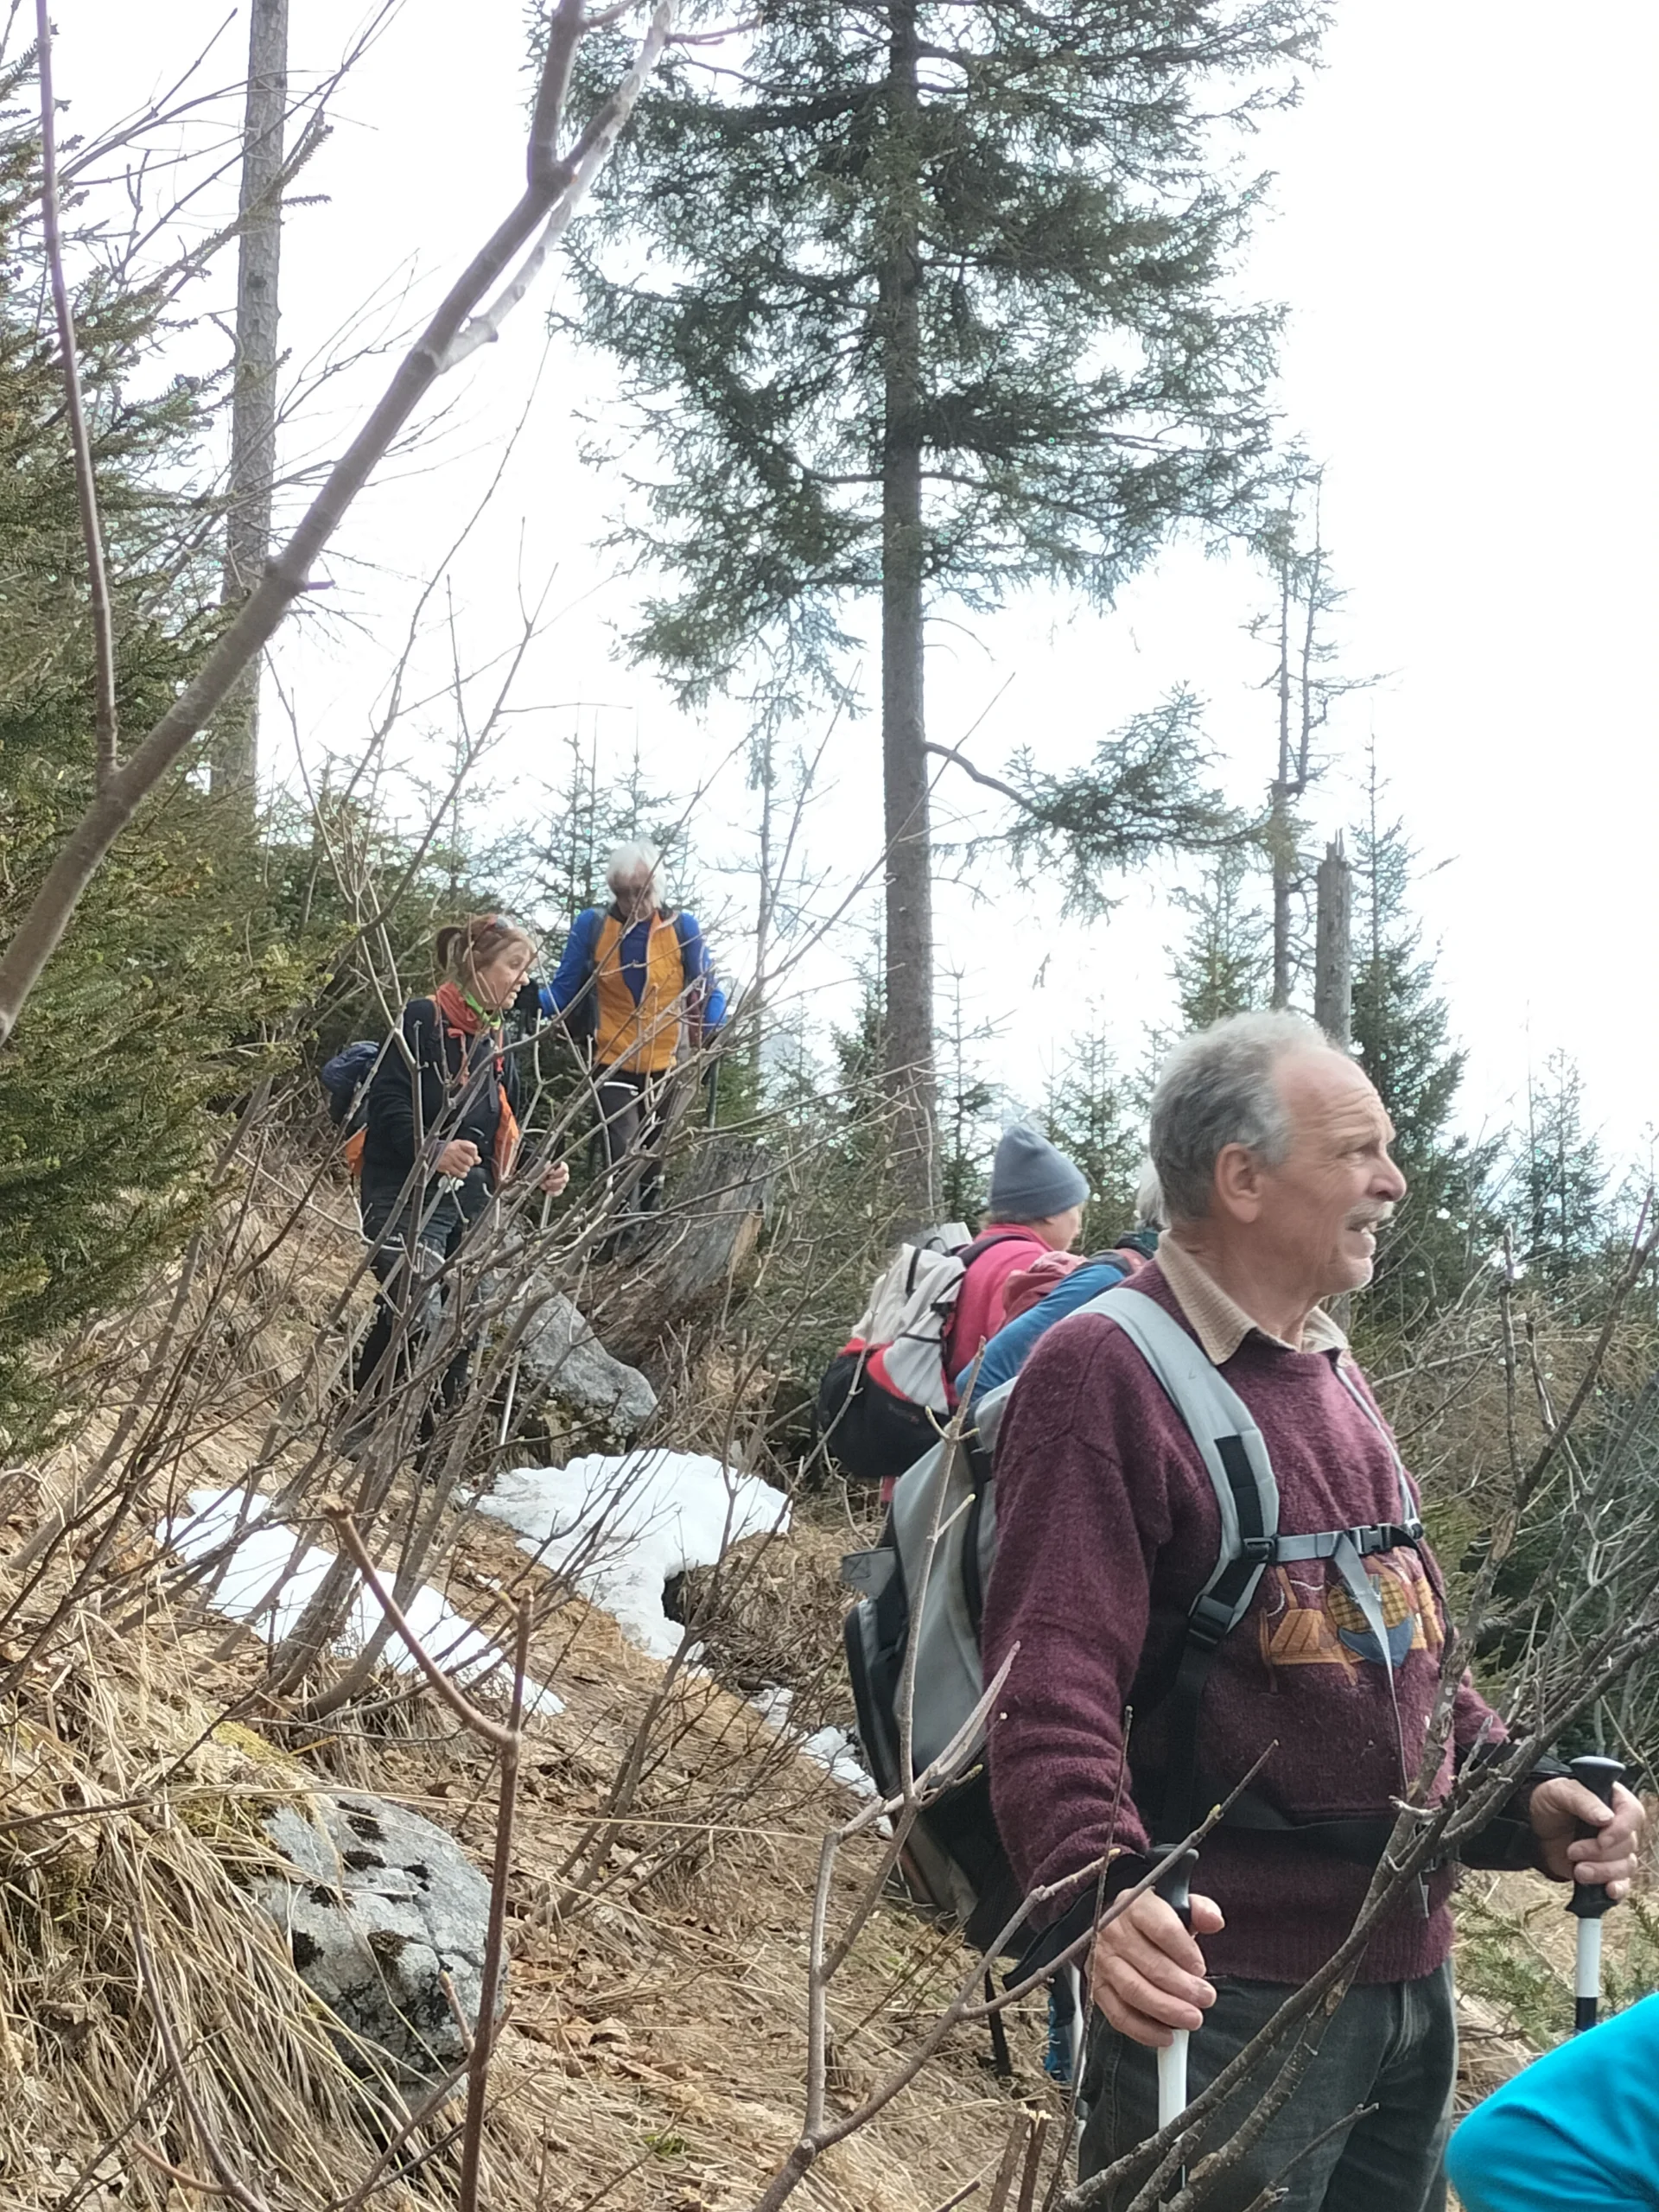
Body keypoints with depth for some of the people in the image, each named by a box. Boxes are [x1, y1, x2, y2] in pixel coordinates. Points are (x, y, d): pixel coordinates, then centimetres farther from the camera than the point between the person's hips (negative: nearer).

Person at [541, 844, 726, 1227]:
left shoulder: (682, 926, -2)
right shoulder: (591, 925, -3)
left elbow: (709, 990, 0)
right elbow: (563, 992, -1)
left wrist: (715, 1029, -21)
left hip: (667, 1067, 2)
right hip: (614, 1066, -2)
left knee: (653, 1167, 13)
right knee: (623, 1165, -15)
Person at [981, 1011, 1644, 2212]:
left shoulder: (1332, 1373, 15)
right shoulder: (1104, 1371, -15)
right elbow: (1050, 1684, -22)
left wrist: (1526, 1799, 5)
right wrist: (1104, 1884, -38)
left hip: (1407, 1970, 9)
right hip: (1225, 1989, -8)